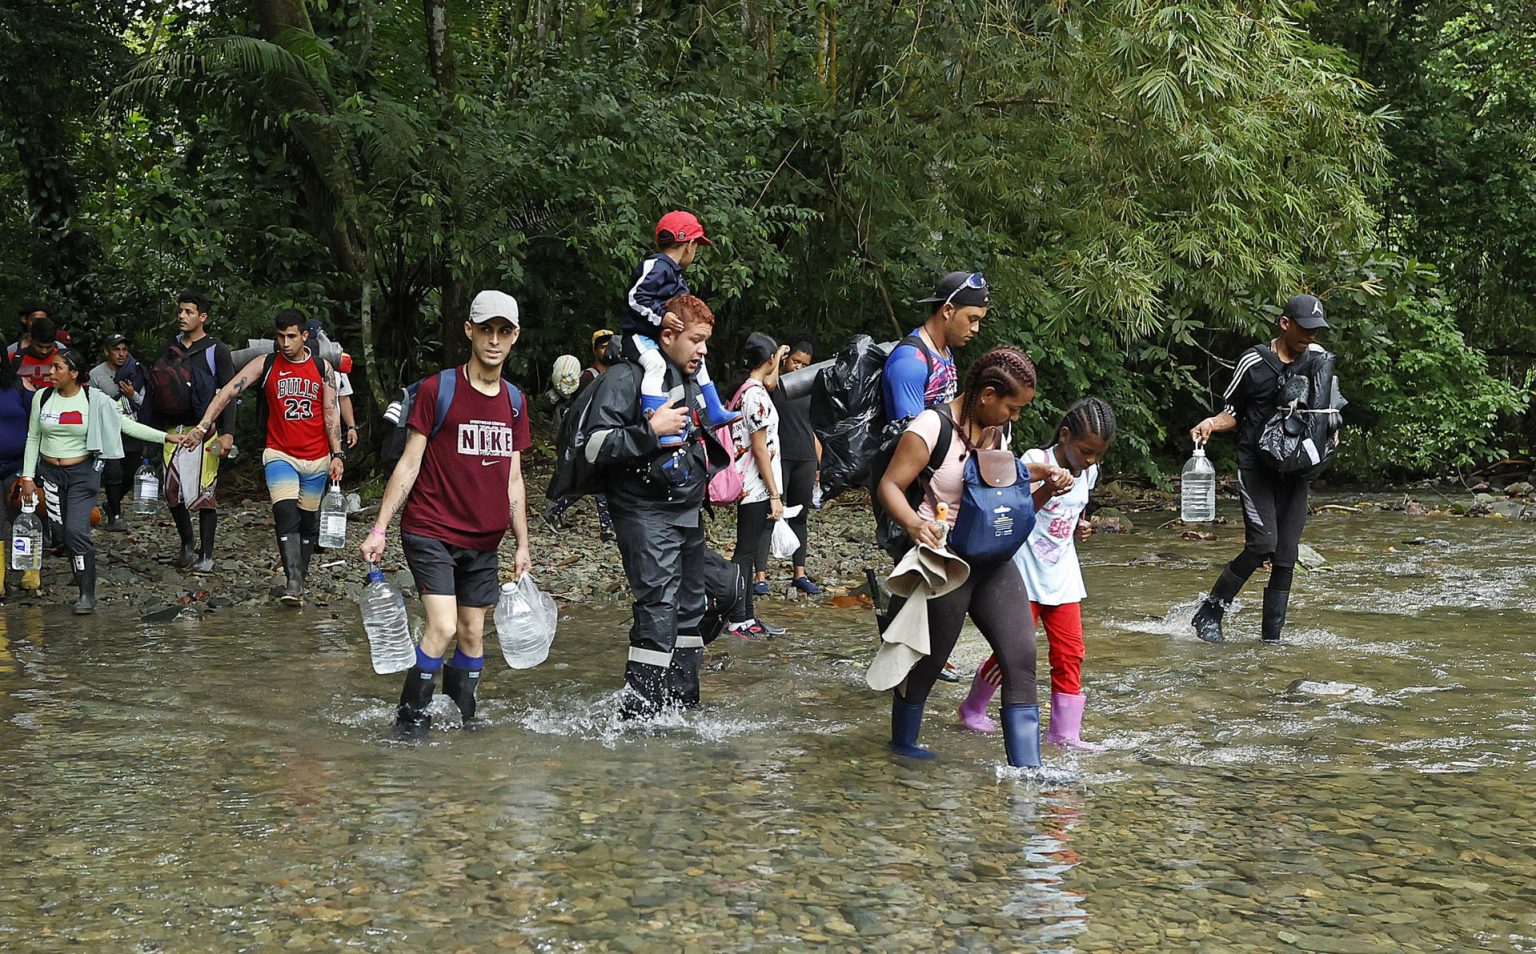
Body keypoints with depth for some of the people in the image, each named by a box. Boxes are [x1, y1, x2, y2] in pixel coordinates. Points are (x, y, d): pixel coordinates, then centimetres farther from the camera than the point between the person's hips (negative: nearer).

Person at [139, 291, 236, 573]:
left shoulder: (216, 351, -2)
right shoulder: (171, 347, 13)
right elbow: (155, 389, 17)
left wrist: (228, 433, -18)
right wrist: (148, 428, 13)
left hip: (203, 430, -5)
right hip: (172, 430, 5)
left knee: (205, 493, -4)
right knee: (172, 489, 5)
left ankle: (206, 555, 1)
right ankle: (187, 543, 23)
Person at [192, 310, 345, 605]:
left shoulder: (322, 368, 3)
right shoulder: (265, 365, -1)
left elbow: (331, 412, 4)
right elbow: (228, 392, -7)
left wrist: (337, 454, -3)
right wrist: (204, 424, -18)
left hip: (316, 458, 2)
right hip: (280, 455, -2)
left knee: (308, 521, 8)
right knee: (286, 514, -20)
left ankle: (300, 582, 21)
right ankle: (293, 583, -26)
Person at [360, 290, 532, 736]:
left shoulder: (515, 402, 10)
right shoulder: (436, 390, -6)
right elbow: (410, 463, -5)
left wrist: (522, 544, 13)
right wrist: (379, 528, -8)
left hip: (482, 541, 5)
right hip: (430, 532, -5)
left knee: (473, 633, 9)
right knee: (442, 627, -16)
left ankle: (462, 717, 23)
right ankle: (411, 716, -2)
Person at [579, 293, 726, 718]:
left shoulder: (690, 382, 16)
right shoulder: (627, 377, -13)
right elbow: (595, 446, -21)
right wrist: (652, 430, -23)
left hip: (687, 513, 9)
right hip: (646, 514, -9)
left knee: (689, 608, 14)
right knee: (659, 611, -16)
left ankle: (682, 700, 26)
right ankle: (635, 713, -15)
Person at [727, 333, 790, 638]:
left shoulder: (746, 391, 10)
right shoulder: (757, 396, -16)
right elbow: (760, 449, -18)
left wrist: (779, 356, 46)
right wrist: (775, 495, -17)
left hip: (750, 488, 9)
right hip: (758, 489, -9)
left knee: (749, 554, 12)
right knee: (746, 554, -4)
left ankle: (747, 618, 17)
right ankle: (737, 620, 1)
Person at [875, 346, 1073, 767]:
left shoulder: (995, 429, 8)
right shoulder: (932, 427, -15)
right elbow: (889, 486, -17)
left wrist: (1038, 474, 9)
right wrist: (913, 523, -36)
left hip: (993, 559, 7)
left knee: (1022, 656, -4)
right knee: (928, 661, 7)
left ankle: (1026, 769, -2)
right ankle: (901, 744, 33)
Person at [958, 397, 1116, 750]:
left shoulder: (1089, 472, 6)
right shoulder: (1035, 462, -15)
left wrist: (1081, 526, 4)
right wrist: (1045, 491, -40)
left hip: (1063, 578, 6)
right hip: (1026, 576, -6)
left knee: (1070, 653, 2)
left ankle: (1065, 732, 8)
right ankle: (973, 707, 24)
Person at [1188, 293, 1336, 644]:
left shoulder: (1318, 357, 9)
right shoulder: (1254, 362, -5)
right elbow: (1233, 411, 4)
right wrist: (1210, 424, -15)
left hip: (1296, 467, 5)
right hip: (1256, 466, -5)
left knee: (1286, 558, 1)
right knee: (1262, 543, -20)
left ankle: (1271, 635, 10)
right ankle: (1208, 614, -6)